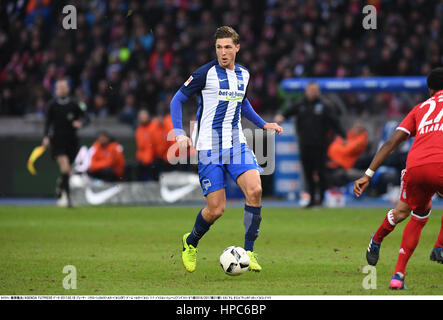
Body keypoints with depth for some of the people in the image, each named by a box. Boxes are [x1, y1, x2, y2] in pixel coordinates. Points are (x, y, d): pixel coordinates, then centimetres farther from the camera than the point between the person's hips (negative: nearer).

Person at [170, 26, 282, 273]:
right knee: (216, 209, -7)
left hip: (236, 144, 5)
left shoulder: (243, 74, 10)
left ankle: (249, 251, -8)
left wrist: (263, 124, 23)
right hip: (209, 147, -4)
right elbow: (177, 100, -2)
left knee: (255, 190, -19)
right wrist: (179, 133, -14)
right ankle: (190, 243, 24)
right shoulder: (205, 73, -7)